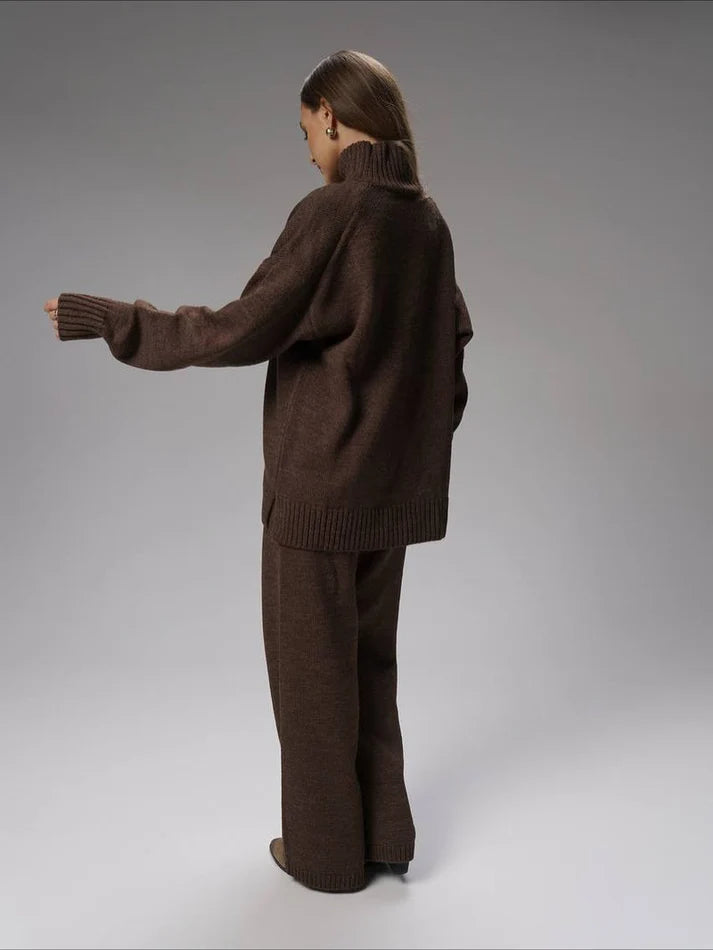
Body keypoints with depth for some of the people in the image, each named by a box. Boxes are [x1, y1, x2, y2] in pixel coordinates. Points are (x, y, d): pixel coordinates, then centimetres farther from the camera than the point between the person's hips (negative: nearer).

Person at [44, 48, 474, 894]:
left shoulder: (331, 212, -16)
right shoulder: (429, 220, 7)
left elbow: (243, 331, -18)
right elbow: (451, 345, 14)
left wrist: (110, 319, -9)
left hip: (319, 485, -7)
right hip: (393, 486, 7)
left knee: (312, 672, 8)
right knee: (369, 662, 19)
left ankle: (326, 850, 23)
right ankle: (385, 836, 29)